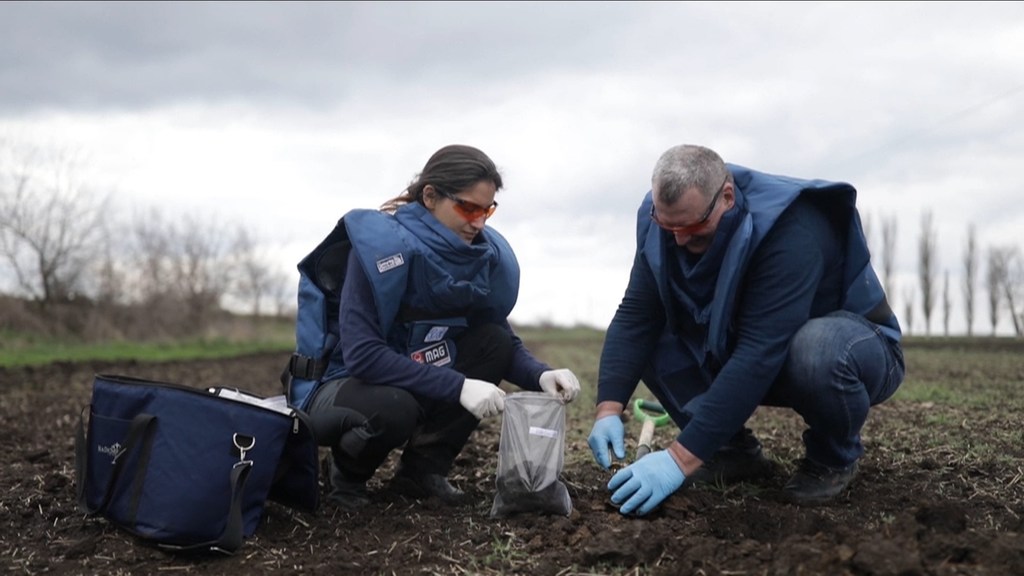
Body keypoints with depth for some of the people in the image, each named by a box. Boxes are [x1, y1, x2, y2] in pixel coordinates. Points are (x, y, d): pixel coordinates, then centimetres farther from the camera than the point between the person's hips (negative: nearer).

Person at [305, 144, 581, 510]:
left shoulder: (486, 253, -7)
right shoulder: (381, 243, -25)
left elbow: (503, 341, -2)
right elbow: (362, 354, -32)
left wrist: (540, 376, -24)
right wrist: (458, 386, -37)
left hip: (419, 384, 6)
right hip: (347, 383, -6)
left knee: (495, 342, -14)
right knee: (396, 408, -38)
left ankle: (424, 467, -5)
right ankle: (348, 473, -3)